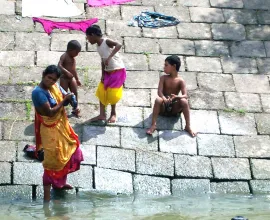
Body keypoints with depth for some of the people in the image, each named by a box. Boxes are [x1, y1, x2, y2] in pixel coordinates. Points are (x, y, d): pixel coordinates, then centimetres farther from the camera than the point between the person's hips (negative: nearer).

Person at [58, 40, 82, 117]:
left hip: (72, 78, 7)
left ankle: (75, 109, 20)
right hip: (64, 78, -7)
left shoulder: (73, 58, 10)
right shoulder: (64, 56, -14)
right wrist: (67, 72, -37)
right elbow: (59, 65, -29)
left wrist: (77, 79, 25)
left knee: (75, 93, 7)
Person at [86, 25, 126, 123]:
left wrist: (109, 57, -43)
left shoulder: (106, 41, -20)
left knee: (112, 94, 0)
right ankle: (102, 114, 15)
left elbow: (119, 45, -37)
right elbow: (103, 60, 9)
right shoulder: (98, 46, 4)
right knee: (101, 92, 7)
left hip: (118, 71, -8)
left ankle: (113, 114, 20)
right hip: (108, 72, 8)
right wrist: (103, 74, 2)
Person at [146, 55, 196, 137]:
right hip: (163, 107, 0)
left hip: (174, 107, 0)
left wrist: (176, 97, -38)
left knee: (184, 101, -29)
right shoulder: (163, 78, -1)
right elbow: (159, 91, -14)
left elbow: (185, 95, -16)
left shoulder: (180, 81, -4)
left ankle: (188, 126, -23)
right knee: (158, 100, -31)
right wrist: (164, 98, -37)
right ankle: (153, 125, -33)